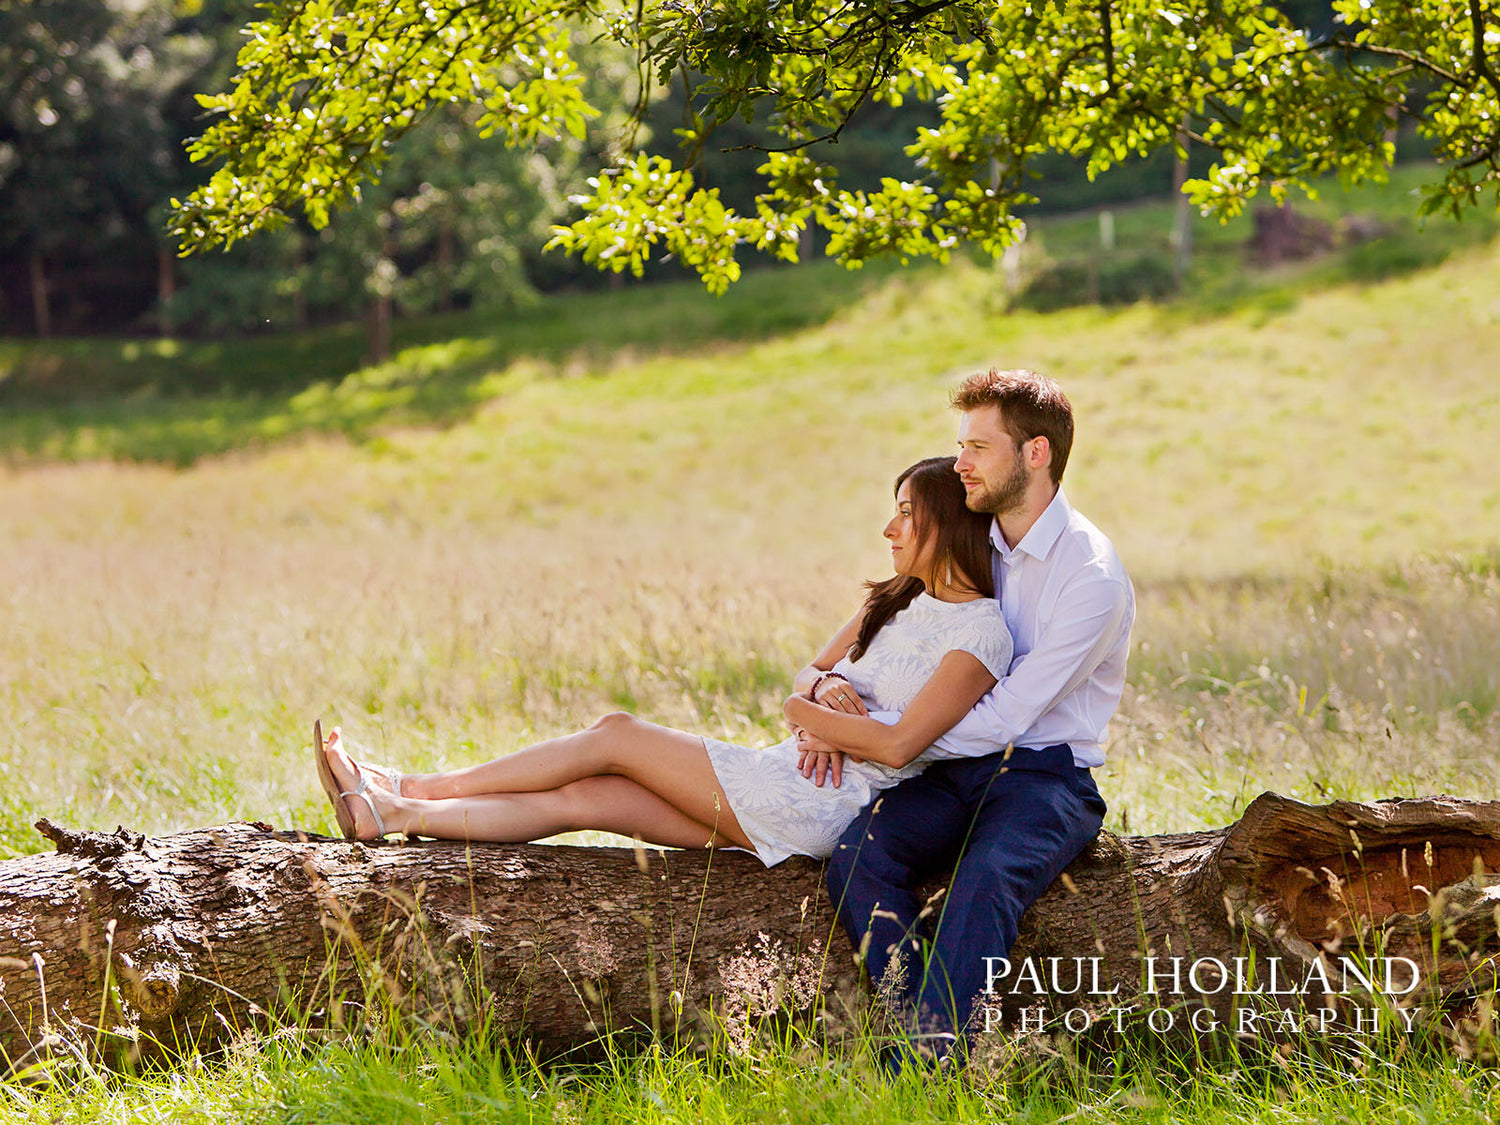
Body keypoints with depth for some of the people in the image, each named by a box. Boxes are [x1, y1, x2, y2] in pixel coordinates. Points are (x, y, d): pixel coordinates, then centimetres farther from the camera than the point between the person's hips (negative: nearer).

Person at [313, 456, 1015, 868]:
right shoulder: (899, 601, 17)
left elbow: (897, 744, -20)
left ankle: (413, 788, 4)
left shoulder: (982, 632, -11)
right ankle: (392, 813, -3)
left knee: (617, 735, -5)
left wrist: (805, 713, -7)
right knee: (586, 796, -3)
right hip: (786, 792, 8)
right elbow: (808, 676, 20)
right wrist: (824, 687, -4)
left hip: (822, 811, -8)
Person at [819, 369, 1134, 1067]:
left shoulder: (1092, 576, -12)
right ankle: (913, 1028, -28)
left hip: (1046, 777, -6)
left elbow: (1004, 718, -16)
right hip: (958, 773, 6)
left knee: (987, 875, -37)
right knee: (857, 853, -24)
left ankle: (925, 1065, -41)